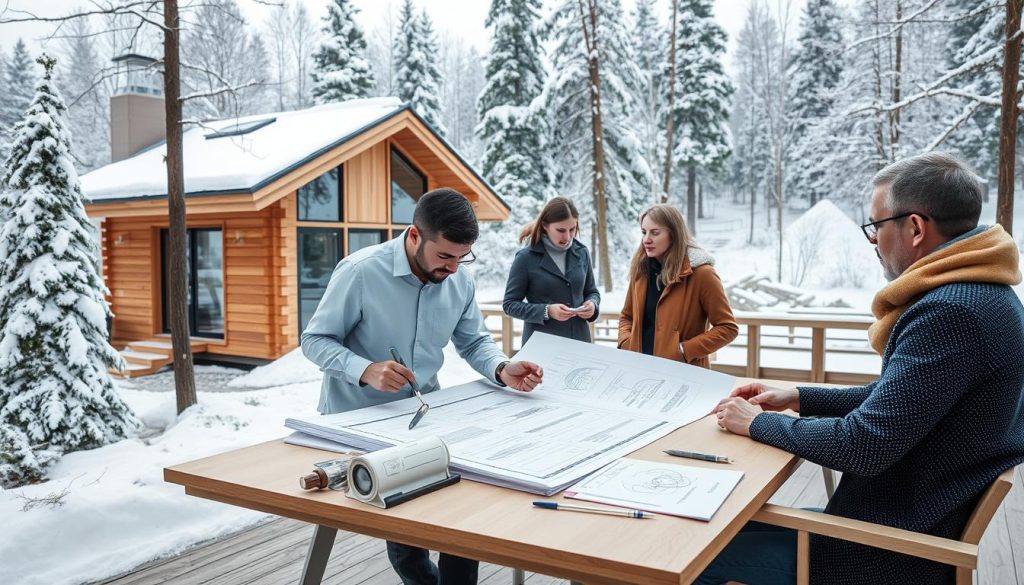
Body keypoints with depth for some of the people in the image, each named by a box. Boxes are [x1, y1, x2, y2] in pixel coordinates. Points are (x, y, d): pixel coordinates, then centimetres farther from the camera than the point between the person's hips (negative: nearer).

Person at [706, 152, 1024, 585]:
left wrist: (758, 423, -12)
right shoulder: (974, 293, 7)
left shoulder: (951, 312, -27)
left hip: (896, 549, -10)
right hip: (912, 519, 10)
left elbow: (863, 445, -27)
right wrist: (797, 398, 9)